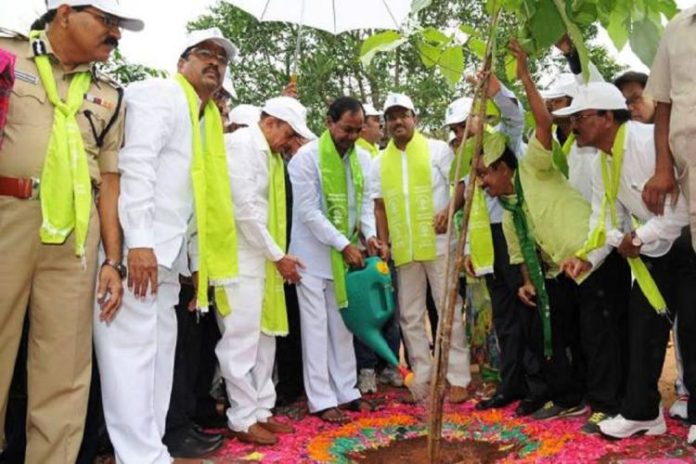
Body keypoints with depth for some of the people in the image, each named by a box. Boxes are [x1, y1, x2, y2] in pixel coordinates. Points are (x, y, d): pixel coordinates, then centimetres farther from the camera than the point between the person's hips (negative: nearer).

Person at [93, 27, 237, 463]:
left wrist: (196, 263, 16)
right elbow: (136, 165, -17)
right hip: (139, 248, -9)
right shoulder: (159, 93, -3)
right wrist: (139, 242, -25)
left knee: (158, 352, 11)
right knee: (133, 351, -8)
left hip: (166, 254, 9)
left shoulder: (207, 119, 22)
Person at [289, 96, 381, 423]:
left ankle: (346, 392, 22)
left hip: (346, 254, 6)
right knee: (317, 328, 1)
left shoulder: (363, 158, 4)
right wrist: (343, 244, -18)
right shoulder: (306, 157, -13)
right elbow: (308, 213, -17)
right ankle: (321, 400, 8)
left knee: (343, 326, 12)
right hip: (314, 255, -5)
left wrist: (369, 235, -7)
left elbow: (365, 201, 11)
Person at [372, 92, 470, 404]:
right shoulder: (379, 162, 10)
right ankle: (423, 377, 20)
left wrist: (449, 211, -19)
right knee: (410, 315, 9)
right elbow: (379, 206, 11)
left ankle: (458, 378, 9)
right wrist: (383, 243, 2)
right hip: (403, 248, 4)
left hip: (438, 242, -4)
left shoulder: (438, 149, 0)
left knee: (450, 312, 0)